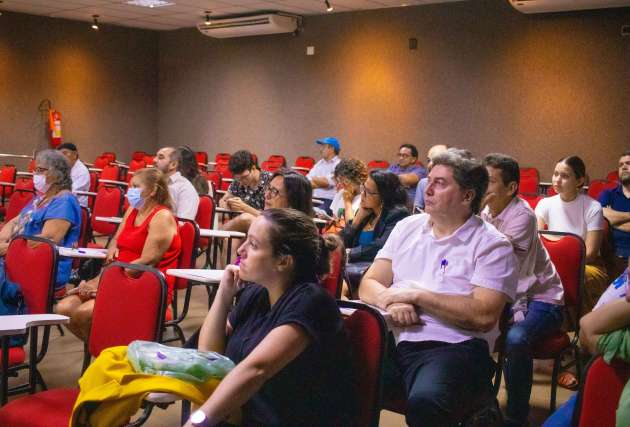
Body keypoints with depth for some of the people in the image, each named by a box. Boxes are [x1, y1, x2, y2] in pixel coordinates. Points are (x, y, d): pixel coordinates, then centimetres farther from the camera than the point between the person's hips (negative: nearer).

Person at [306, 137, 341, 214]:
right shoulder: (319, 163, 21)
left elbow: (326, 182, -11)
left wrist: (315, 179, 7)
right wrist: (322, 184, -4)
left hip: (328, 201, -6)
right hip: (314, 199, 6)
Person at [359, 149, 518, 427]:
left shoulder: (492, 245, 1)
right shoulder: (407, 227, 17)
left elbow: (484, 316, -12)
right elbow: (368, 285, 12)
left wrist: (416, 294, -9)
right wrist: (391, 302, -11)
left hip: (453, 346, -4)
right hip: (393, 339, 5)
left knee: (424, 402, -37)